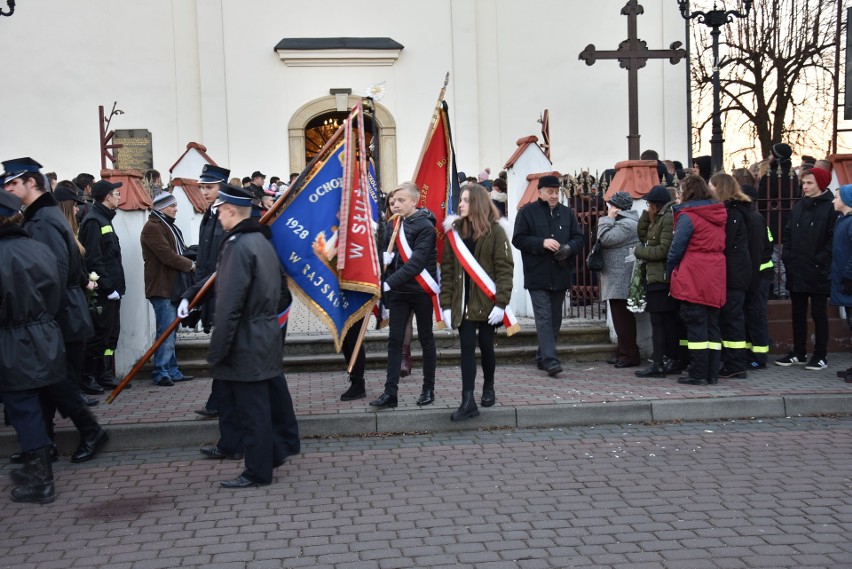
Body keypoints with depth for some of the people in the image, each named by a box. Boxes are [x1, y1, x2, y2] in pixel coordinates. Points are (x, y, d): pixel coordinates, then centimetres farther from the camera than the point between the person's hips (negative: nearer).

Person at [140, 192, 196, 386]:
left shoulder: (170, 226, 20)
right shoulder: (152, 228, -12)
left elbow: (180, 251, 23)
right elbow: (167, 255, -19)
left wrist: (189, 263, 3)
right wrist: (190, 265, -8)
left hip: (174, 286, 10)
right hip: (162, 288, -10)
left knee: (171, 332, 13)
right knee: (166, 332, -9)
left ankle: (172, 371, 19)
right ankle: (160, 372, -3)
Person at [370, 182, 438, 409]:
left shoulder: (425, 226, -12)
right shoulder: (393, 224, 8)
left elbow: (417, 262, -21)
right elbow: (386, 252, 15)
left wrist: (390, 282, -26)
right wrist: (384, 257, -10)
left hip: (421, 290, -5)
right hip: (398, 290, 5)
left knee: (425, 339, 8)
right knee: (394, 340, 2)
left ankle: (429, 389, 19)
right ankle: (390, 392, 3)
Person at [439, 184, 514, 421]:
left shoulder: (495, 231, -5)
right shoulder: (455, 231, 5)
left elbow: (505, 268, -9)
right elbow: (447, 269, 3)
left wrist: (501, 302, -16)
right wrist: (446, 303, -2)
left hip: (487, 301, -2)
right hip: (463, 301, 2)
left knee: (486, 346, 10)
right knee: (467, 348, -2)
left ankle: (488, 388, 34)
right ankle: (468, 401, -3)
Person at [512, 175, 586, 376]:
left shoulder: (566, 213, 11)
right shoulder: (528, 212, -1)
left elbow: (580, 238, 13)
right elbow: (518, 239, -6)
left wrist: (569, 248, -9)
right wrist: (542, 243, -18)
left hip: (560, 275, 5)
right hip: (537, 276, -5)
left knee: (555, 319, 10)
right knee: (544, 318, -11)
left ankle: (542, 357, 22)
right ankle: (549, 359, -14)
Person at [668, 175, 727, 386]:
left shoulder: (687, 216, -8)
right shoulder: (719, 214, 13)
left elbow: (676, 248, -9)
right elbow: (720, 246, 17)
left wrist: (670, 270, 3)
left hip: (693, 281, -7)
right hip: (715, 279, 7)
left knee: (696, 325, -3)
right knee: (712, 325, 10)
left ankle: (698, 374, -2)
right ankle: (712, 374, 13)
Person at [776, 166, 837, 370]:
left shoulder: (830, 208, -8)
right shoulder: (799, 206, 11)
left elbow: (833, 239, -12)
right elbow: (787, 233, 15)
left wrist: (820, 260, -18)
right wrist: (787, 256, 3)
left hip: (818, 273, -6)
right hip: (796, 271, 6)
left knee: (819, 314, 3)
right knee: (798, 313, 12)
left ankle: (821, 356, 11)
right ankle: (799, 353, 22)